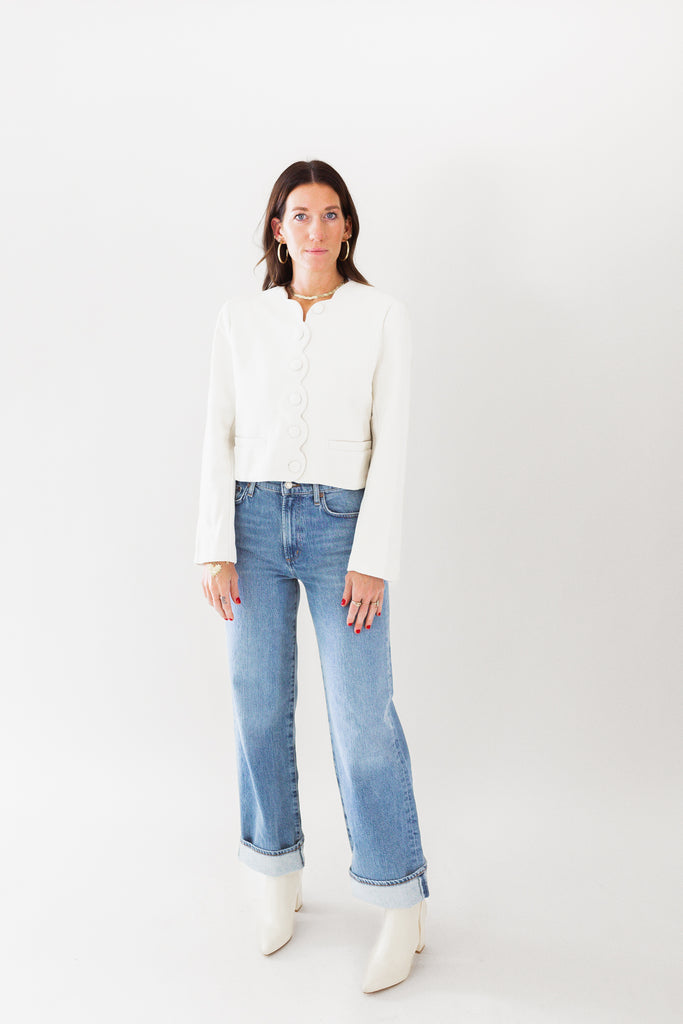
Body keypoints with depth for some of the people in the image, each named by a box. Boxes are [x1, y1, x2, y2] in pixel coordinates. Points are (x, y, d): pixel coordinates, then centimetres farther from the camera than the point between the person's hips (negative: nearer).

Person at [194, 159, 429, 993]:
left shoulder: (383, 318, -1)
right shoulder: (239, 319, 6)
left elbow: (391, 445, -5)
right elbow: (219, 438, 4)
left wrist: (374, 559, -11)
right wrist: (215, 548, -3)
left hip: (342, 525, -2)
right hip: (254, 521, 3)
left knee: (362, 716, -4)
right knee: (260, 704, 8)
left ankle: (403, 907, 13)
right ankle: (280, 877, 28)